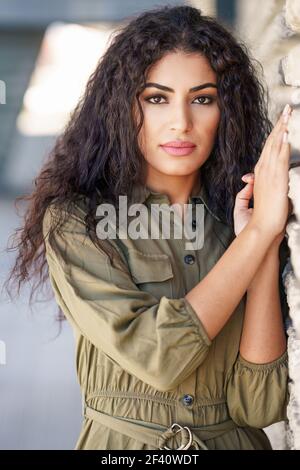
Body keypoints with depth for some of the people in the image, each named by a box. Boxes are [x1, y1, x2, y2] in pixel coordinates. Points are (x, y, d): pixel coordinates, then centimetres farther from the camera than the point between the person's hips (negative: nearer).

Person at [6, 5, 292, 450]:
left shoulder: (236, 218, -7)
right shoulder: (75, 223, -13)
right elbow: (159, 357, -26)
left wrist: (266, 245, -21)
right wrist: (260, 233, -22)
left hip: (239, 439, 2)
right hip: (121, 440, -2)